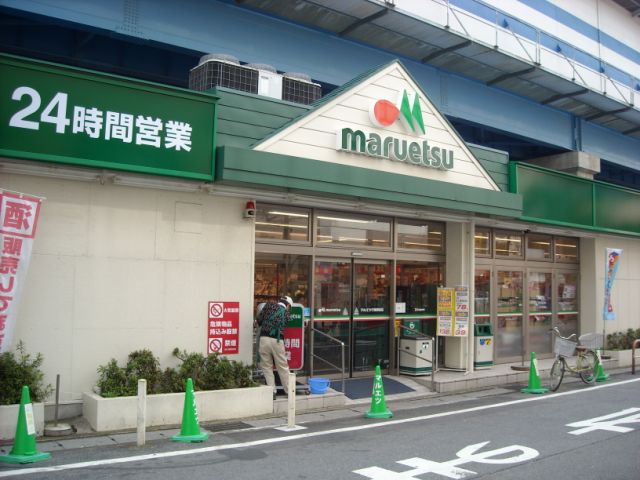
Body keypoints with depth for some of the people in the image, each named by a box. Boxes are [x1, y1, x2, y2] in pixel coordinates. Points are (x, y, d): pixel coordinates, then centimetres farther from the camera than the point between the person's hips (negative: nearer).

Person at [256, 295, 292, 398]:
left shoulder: (269, 305, 7)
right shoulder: (286, 313, 10)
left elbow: (258, 319, 3)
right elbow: (283, 327, 7)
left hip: (264, 339, 0)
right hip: (277, 341, 0)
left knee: (266, 367, 10)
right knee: (283, 367, 11)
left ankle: (272, 391, 7)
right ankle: (289, 391, 20)